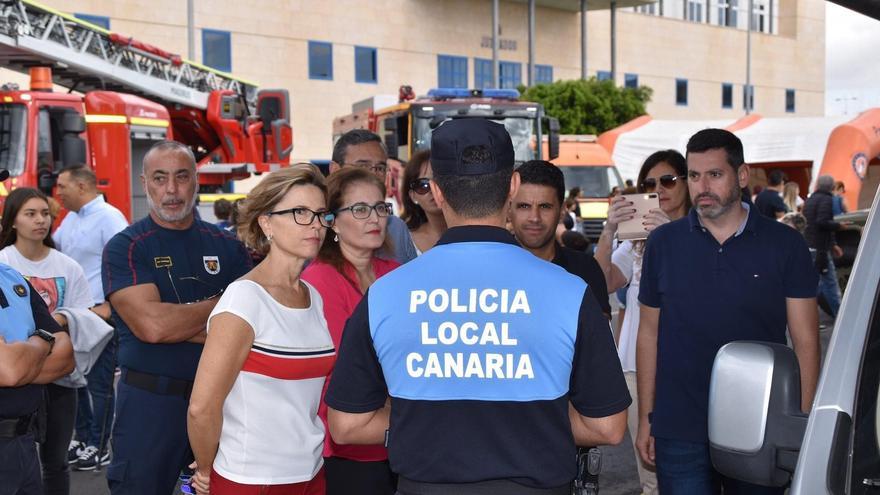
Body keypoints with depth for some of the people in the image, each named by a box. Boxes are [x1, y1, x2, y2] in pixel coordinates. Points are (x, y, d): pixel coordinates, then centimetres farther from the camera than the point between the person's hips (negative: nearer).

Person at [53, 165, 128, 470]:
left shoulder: (108, 217, -14)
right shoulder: (71, 218, 12)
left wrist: (107, 307, -21)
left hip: (99, 316, -8)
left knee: (99, 384, 1)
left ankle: (98, 448, 12)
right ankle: (82, 437, 29)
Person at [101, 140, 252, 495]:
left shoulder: (227, 246, 5)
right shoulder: (125, 248, -5)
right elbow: (152, 326, -19)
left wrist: (179, 325, -14)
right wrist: (220, 305, -8)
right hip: (150, 400, -3)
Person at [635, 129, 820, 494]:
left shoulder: (784, 245, -2)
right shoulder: (663, 243, 2)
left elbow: (805, 342, -1)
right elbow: (649, 335, 7)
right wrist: (645, 418, 5)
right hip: (679, 434, 1)